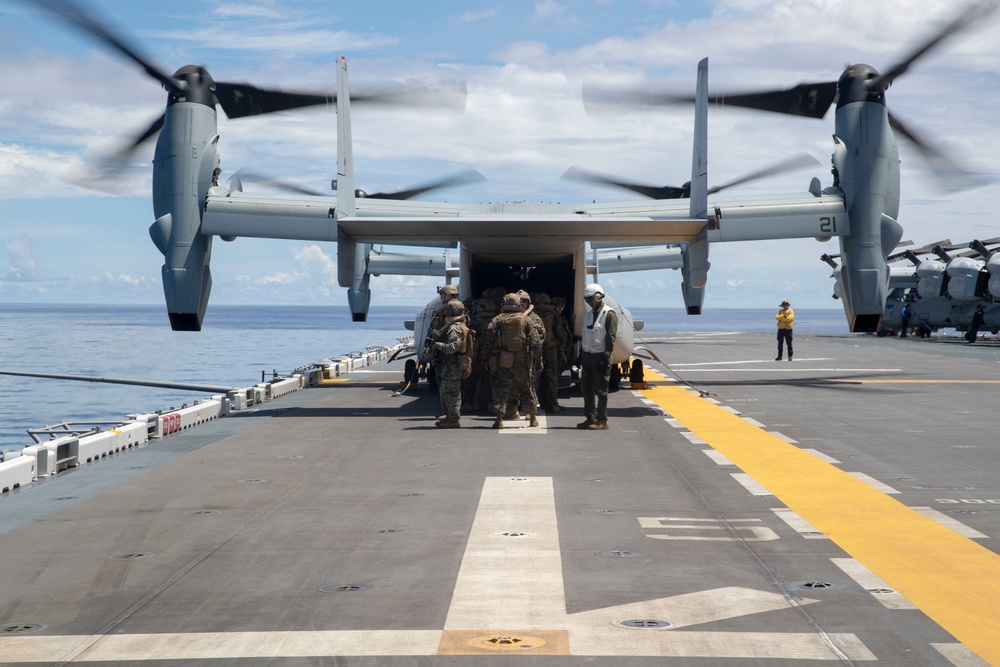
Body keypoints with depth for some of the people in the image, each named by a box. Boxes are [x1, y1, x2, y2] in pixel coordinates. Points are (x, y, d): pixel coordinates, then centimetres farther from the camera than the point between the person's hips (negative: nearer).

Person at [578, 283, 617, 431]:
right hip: (588, 355, 8)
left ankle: (602, 421, -1)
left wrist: (606, 357, -19)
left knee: (600, 389, -5)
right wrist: (582, 355, 16)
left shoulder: (609, 314, -9)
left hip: (600, 356, -8)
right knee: (586, 387, 11)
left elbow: (611, 337, -14)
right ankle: (590, 418, 19)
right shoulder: (591, 313, 16)